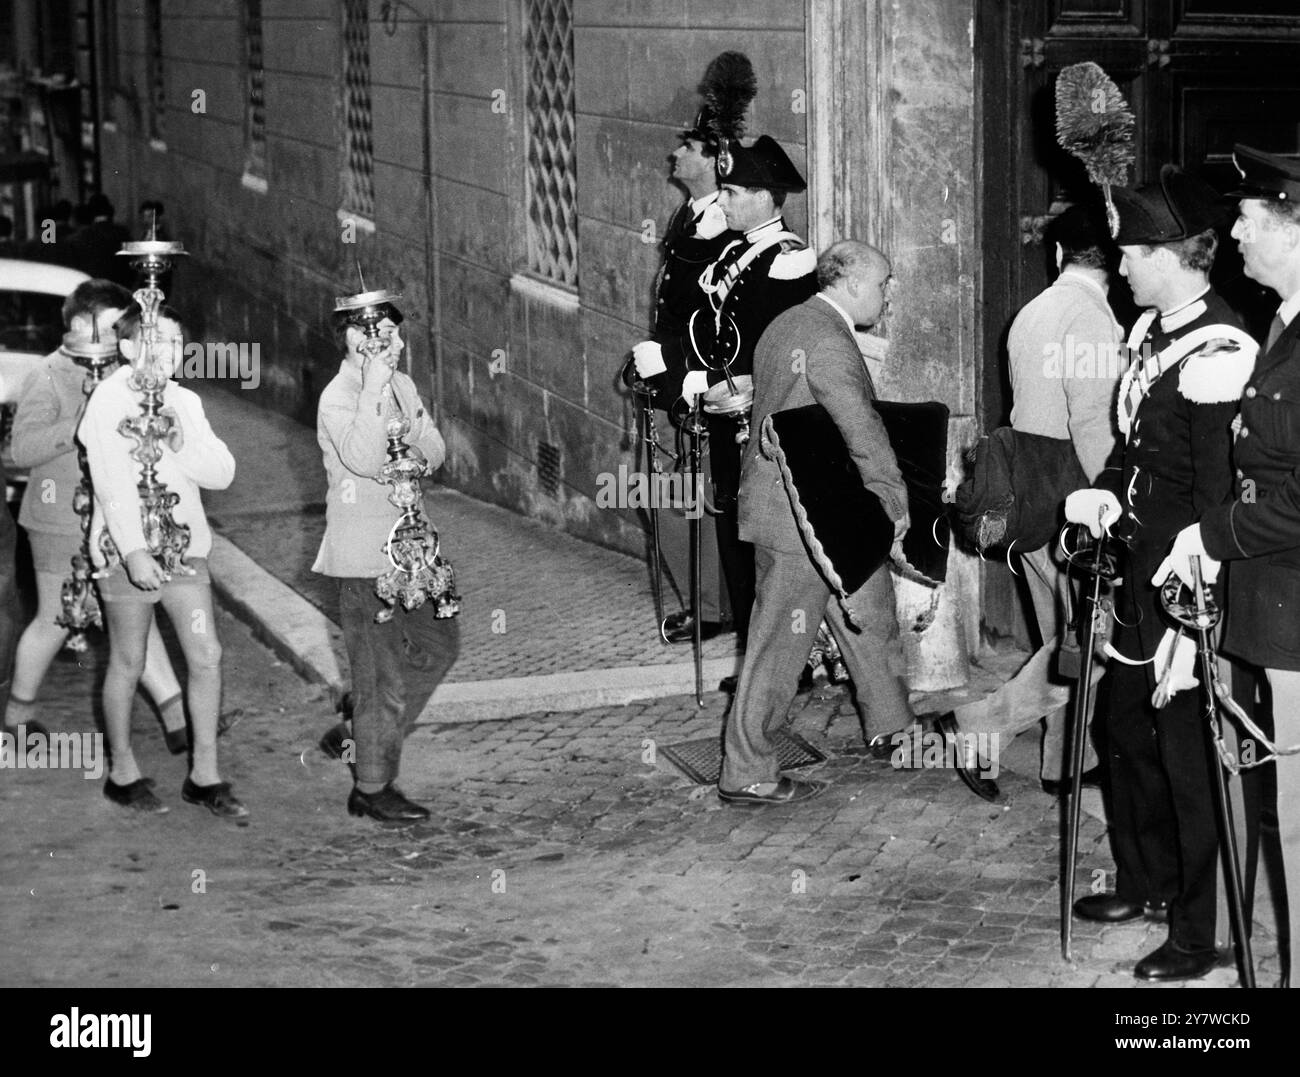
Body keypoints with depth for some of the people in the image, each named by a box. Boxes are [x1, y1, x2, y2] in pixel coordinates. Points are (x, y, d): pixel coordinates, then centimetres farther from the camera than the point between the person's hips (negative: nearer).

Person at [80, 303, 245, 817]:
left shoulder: (185, 402, 10)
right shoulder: (108, 400, -8)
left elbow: (222, 473, 5)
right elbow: (112, 481, -18)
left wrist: (180, 445, -13)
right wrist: (134, 551, -28)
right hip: (126, 551, -5)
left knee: (206, 656, 0)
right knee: (128, 665, 4)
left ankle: (204, 775, 8)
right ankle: (123, 773, 19)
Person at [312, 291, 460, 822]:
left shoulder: (401, 385, 9)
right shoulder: (338, 399, -16)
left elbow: (434, 454, 7)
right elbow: (364, 460, -32)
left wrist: (409, 441, -14)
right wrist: (375, 385, -32)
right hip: (363, 558, -9)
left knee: (438, 644, 17)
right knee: (382, 672, -1)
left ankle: (355, 736, 28)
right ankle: (371, 789, 12)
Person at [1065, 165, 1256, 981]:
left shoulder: (1217, 353, -22)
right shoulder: (1151, 332, 7)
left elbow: (1217, 500, -21)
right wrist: (1108, 493, 1)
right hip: (1140, 569, 9)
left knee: (1188, 754, 1)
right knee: (1129, 731, 21)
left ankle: (1201, 935, 15)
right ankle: (1148, 882, 41)